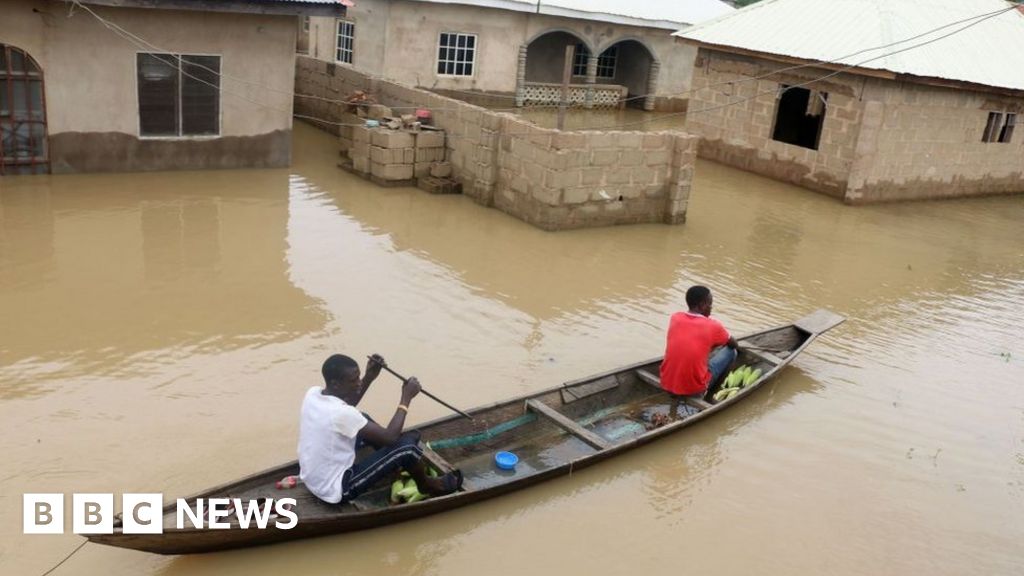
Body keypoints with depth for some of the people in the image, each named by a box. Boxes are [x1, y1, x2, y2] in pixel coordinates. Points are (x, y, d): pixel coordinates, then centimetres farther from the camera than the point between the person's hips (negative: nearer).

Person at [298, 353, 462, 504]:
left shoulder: (312, 393, -6)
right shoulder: (340, 414, -31)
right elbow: (390, 437, -22)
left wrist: (369, 378, 2)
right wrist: (406, 398, -14)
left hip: (311, 479, 9)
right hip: (337, 490, -9)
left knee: (364, 420, 19)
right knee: (409, 441, -12)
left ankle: (393, 464, 32)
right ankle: (427, 485, 17)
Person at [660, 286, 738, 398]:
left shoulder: (675, 318, -1)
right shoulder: (713, 326, -10)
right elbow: (734, 344, 12)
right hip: (694, 389, -5)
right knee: (731, 351, 12)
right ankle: (708, 389, 16)